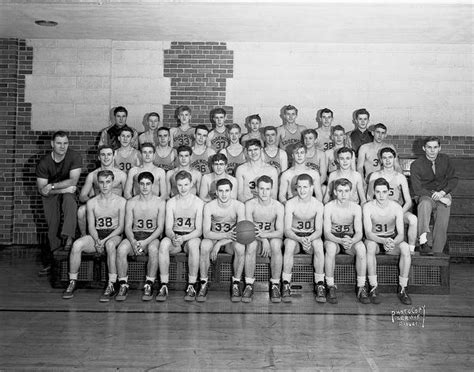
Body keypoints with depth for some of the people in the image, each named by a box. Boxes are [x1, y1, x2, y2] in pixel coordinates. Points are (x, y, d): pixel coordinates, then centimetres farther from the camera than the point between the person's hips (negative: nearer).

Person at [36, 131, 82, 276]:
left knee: (70, 201, -35)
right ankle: (50, 261, 2)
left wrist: (52, 186, -26)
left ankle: (68, 237, -36)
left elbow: (73, 181, -22)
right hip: (50, 195, 1)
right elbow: (42, 190, -15)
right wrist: (63, 188, -25)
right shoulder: (44, 162, -14)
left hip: (68, 191, 0)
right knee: (52, 225, -7)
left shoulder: (75, 157, -16)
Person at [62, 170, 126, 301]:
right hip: (96, 235, 3)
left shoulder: (121, 202, 0)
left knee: (110, 245, -38)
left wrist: (105, 240, -17)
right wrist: (97, 240, -16)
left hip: (114, 235, -3)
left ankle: (111, 286, -33)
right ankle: (72, 282, -13)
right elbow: (91, 226, 5)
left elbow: (121, 227, -4)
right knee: (76, 245, -26)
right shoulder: (91, 203, 9)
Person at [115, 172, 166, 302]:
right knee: (121, 249, -30)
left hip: (152, 236, -2)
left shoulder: (160, 202, -1)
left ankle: (149, 286, -22)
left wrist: (145, 242, -21)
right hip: (134, 236, 2)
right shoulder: (131, 203, 4)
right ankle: (123, 285, -16)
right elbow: (128, 227, 1)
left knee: (153, 249, -36)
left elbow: (160, 227, -6)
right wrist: (133, 241, -20)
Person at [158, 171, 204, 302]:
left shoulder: (199, 203, -2)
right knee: (164, 243, -32)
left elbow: (199, 230, -7)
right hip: (174, 237, 2)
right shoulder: (171, 202, 5)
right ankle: (164, 286, -26)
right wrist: (173, 237, -25)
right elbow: (168, 228, -1)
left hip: (192, 237, -2)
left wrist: (183, 238, -25)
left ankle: (191, 286, -28)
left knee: (193, 244, -37)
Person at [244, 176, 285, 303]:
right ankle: (249, 285, -24)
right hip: (255, 237, 0)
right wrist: (263, 240, -33)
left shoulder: (278, 206, -11)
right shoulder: (250, 204, -10)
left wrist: (265, 234, -37)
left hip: (273, 236, 0)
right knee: (251, 245, -34)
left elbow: (280, 231, -16)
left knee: (276, 245, -35)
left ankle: (275, 285, -23)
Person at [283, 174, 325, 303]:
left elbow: (319, 230, -11)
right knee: (289, 244, -35)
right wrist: (300, 239, -37)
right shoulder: (290, 204, -11)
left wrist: (309, 239, -34)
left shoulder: (318, 205, -8)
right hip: (294, 236, -1)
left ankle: (320, 285, -26)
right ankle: (286, 285, -29)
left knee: (318, 244, -33)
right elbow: (287, 230, -17)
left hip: (312, 237, 1)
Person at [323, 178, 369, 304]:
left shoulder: (356, 208, -8)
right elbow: (326, 232, -19)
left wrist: (351, 241, -38)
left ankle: (361, 288, -21)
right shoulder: (329, 207, -13)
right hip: (332, 238, -1)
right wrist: (340, 240, -39)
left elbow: (359, 232, -14)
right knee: (331, 247, -36)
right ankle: (331, 288, -26)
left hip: (350, 239, 2)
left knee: (361, 248, -31)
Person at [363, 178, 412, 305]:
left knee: (405, 248, -30)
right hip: (374, 239, -2)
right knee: (370, 246, -37)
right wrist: (384, 241, -42)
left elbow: (401, 234, -15)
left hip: (392, 239, 2)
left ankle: (402, 288, -18)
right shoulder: (368, 207, -15)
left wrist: (393, 243, -39)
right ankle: (373, 288, -29)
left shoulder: (396, 207, -11)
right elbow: (368, 233, -23)